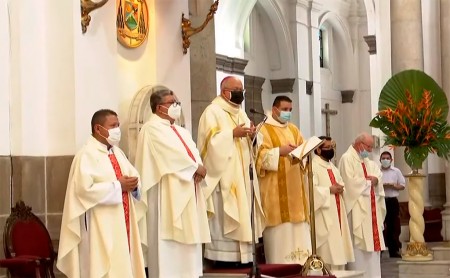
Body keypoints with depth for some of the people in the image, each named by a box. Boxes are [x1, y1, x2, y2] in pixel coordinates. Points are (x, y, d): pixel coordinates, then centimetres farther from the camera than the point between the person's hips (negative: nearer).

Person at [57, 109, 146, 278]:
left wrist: (133, 184, -5)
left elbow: (133, 175, 19)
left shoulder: (118, 153, 14)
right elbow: (85, 188, -23)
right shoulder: (87, 155, -12)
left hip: (122, 223, 8)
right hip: (101, 226, -8)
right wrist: (118, 186, -18)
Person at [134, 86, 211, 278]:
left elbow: (193, 153, 10)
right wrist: (196, 167, -8)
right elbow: (173, 154, -17)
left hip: (187, 190, 9)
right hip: (168, 193, -9)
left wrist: (197, 171, -10)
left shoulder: (181, 131, 20)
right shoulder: (152, 128, -9)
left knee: (186, 235, 10)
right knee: (169, 237, -7)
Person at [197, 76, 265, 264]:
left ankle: (241, 254, 10)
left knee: (242, 213, 6)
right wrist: (232, 133, -20)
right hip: (223, 174, -8)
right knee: (224, 215, -10)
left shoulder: (241, 114, 19)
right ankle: (222, 256, -8)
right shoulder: (213, 112, -5)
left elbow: (248, 143, 18)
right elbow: (211, 140, -16)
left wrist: (252, 135, -4)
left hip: (242, 174, 8)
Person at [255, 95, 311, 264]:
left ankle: (299, 263, 5)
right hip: (275, 190, -6)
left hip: (294, 188, 6)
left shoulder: (294, 129, 20)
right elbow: (260, 156, -11)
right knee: (279, 231, -10)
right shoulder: (263, 129, -1)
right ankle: (278, 266, -7)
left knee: (299, 231, 2)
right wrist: (279, 151, -21)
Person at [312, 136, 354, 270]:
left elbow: (341, 183, 24)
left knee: (338, 247, 9)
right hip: (323, 215, -9)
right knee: (326, 250, -10)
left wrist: (340, 188, 2)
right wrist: (329, 190, -16)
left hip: (336, 213, 9)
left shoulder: (332, 167, 20)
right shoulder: (312, 166, -10)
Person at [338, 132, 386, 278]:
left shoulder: (367, 160, 20)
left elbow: (378, 174, 13)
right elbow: (351, 182, -20)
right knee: (359, 242, -9)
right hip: (357, 208, -9)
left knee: (371, 240, 8)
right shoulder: (347, 158, -9)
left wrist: (375, 179, -10)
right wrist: (368, 182, -6)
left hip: (370, 207, 9)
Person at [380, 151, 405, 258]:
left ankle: (393, 250, 10)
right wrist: (380, 185, -14)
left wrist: (393, 185, -10)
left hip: (392, 201, 1)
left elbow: (402, 185, 7)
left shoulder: (396, 171, 8)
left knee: (393, 226, 3)